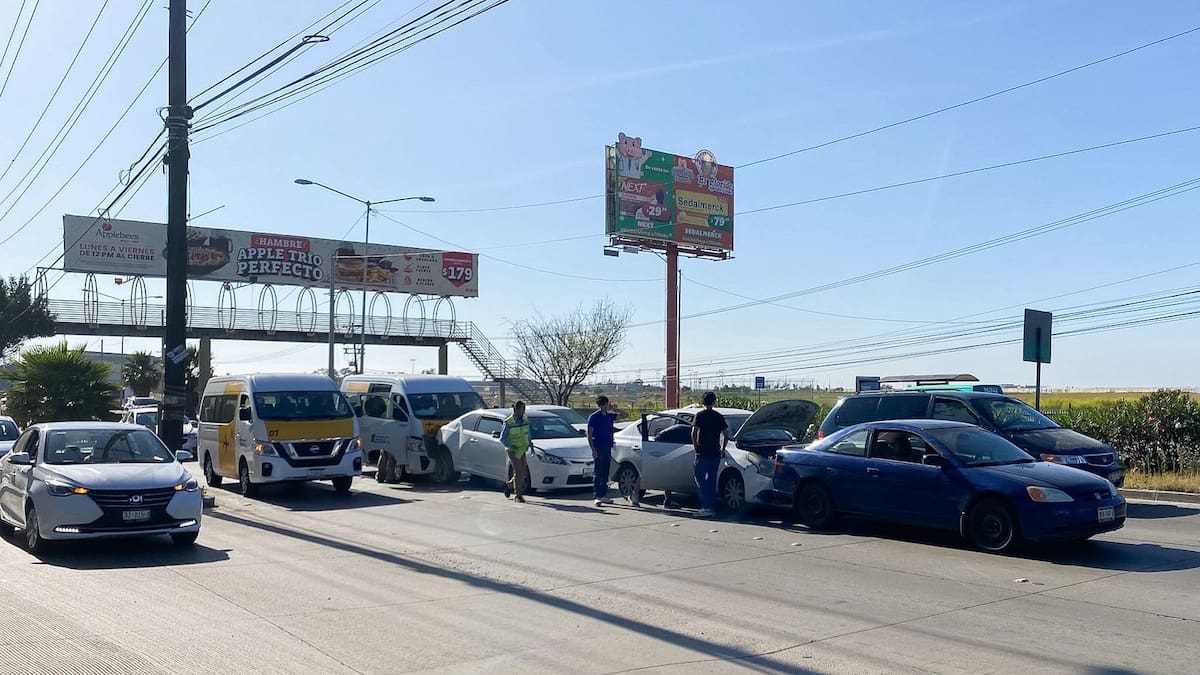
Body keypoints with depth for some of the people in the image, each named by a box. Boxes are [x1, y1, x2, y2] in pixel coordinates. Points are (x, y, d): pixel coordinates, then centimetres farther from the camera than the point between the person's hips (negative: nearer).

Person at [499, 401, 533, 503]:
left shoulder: (525, 420, 5)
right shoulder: (508, 422, -12)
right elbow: (502, 438, -8)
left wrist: (530, 443, 8)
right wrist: (511, 445, -23)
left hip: (522, 450, 6)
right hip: (513, 451, -6)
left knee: (523, 473, 5)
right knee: (519, 472, -11)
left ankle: (509, 485, 30)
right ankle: (519, 495, -1)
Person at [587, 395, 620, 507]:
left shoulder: (610, 416, 10)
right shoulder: (593, 417, -6)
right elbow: (589, 435, -8)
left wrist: (614, 409, 3)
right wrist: (593, 449, -16)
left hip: (607, 448, 6)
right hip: (598, 448, -6)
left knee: (605, 473, 11)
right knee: (597, 473, -6)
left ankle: (603, 495, 18)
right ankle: (597, 497, -6)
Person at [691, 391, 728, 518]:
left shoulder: (700, 415, -6)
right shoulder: (719, 417, 7)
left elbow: (694, 433, -14)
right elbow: (726, 435, 8)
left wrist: (695, 445, 2)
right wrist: (722, 449, 20)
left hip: (702, 454, -5)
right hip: (715, 454, 5)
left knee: (700, 480, -1)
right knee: (712, 481, 12)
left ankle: (706, 507, -11)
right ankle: (712, 508, 13)